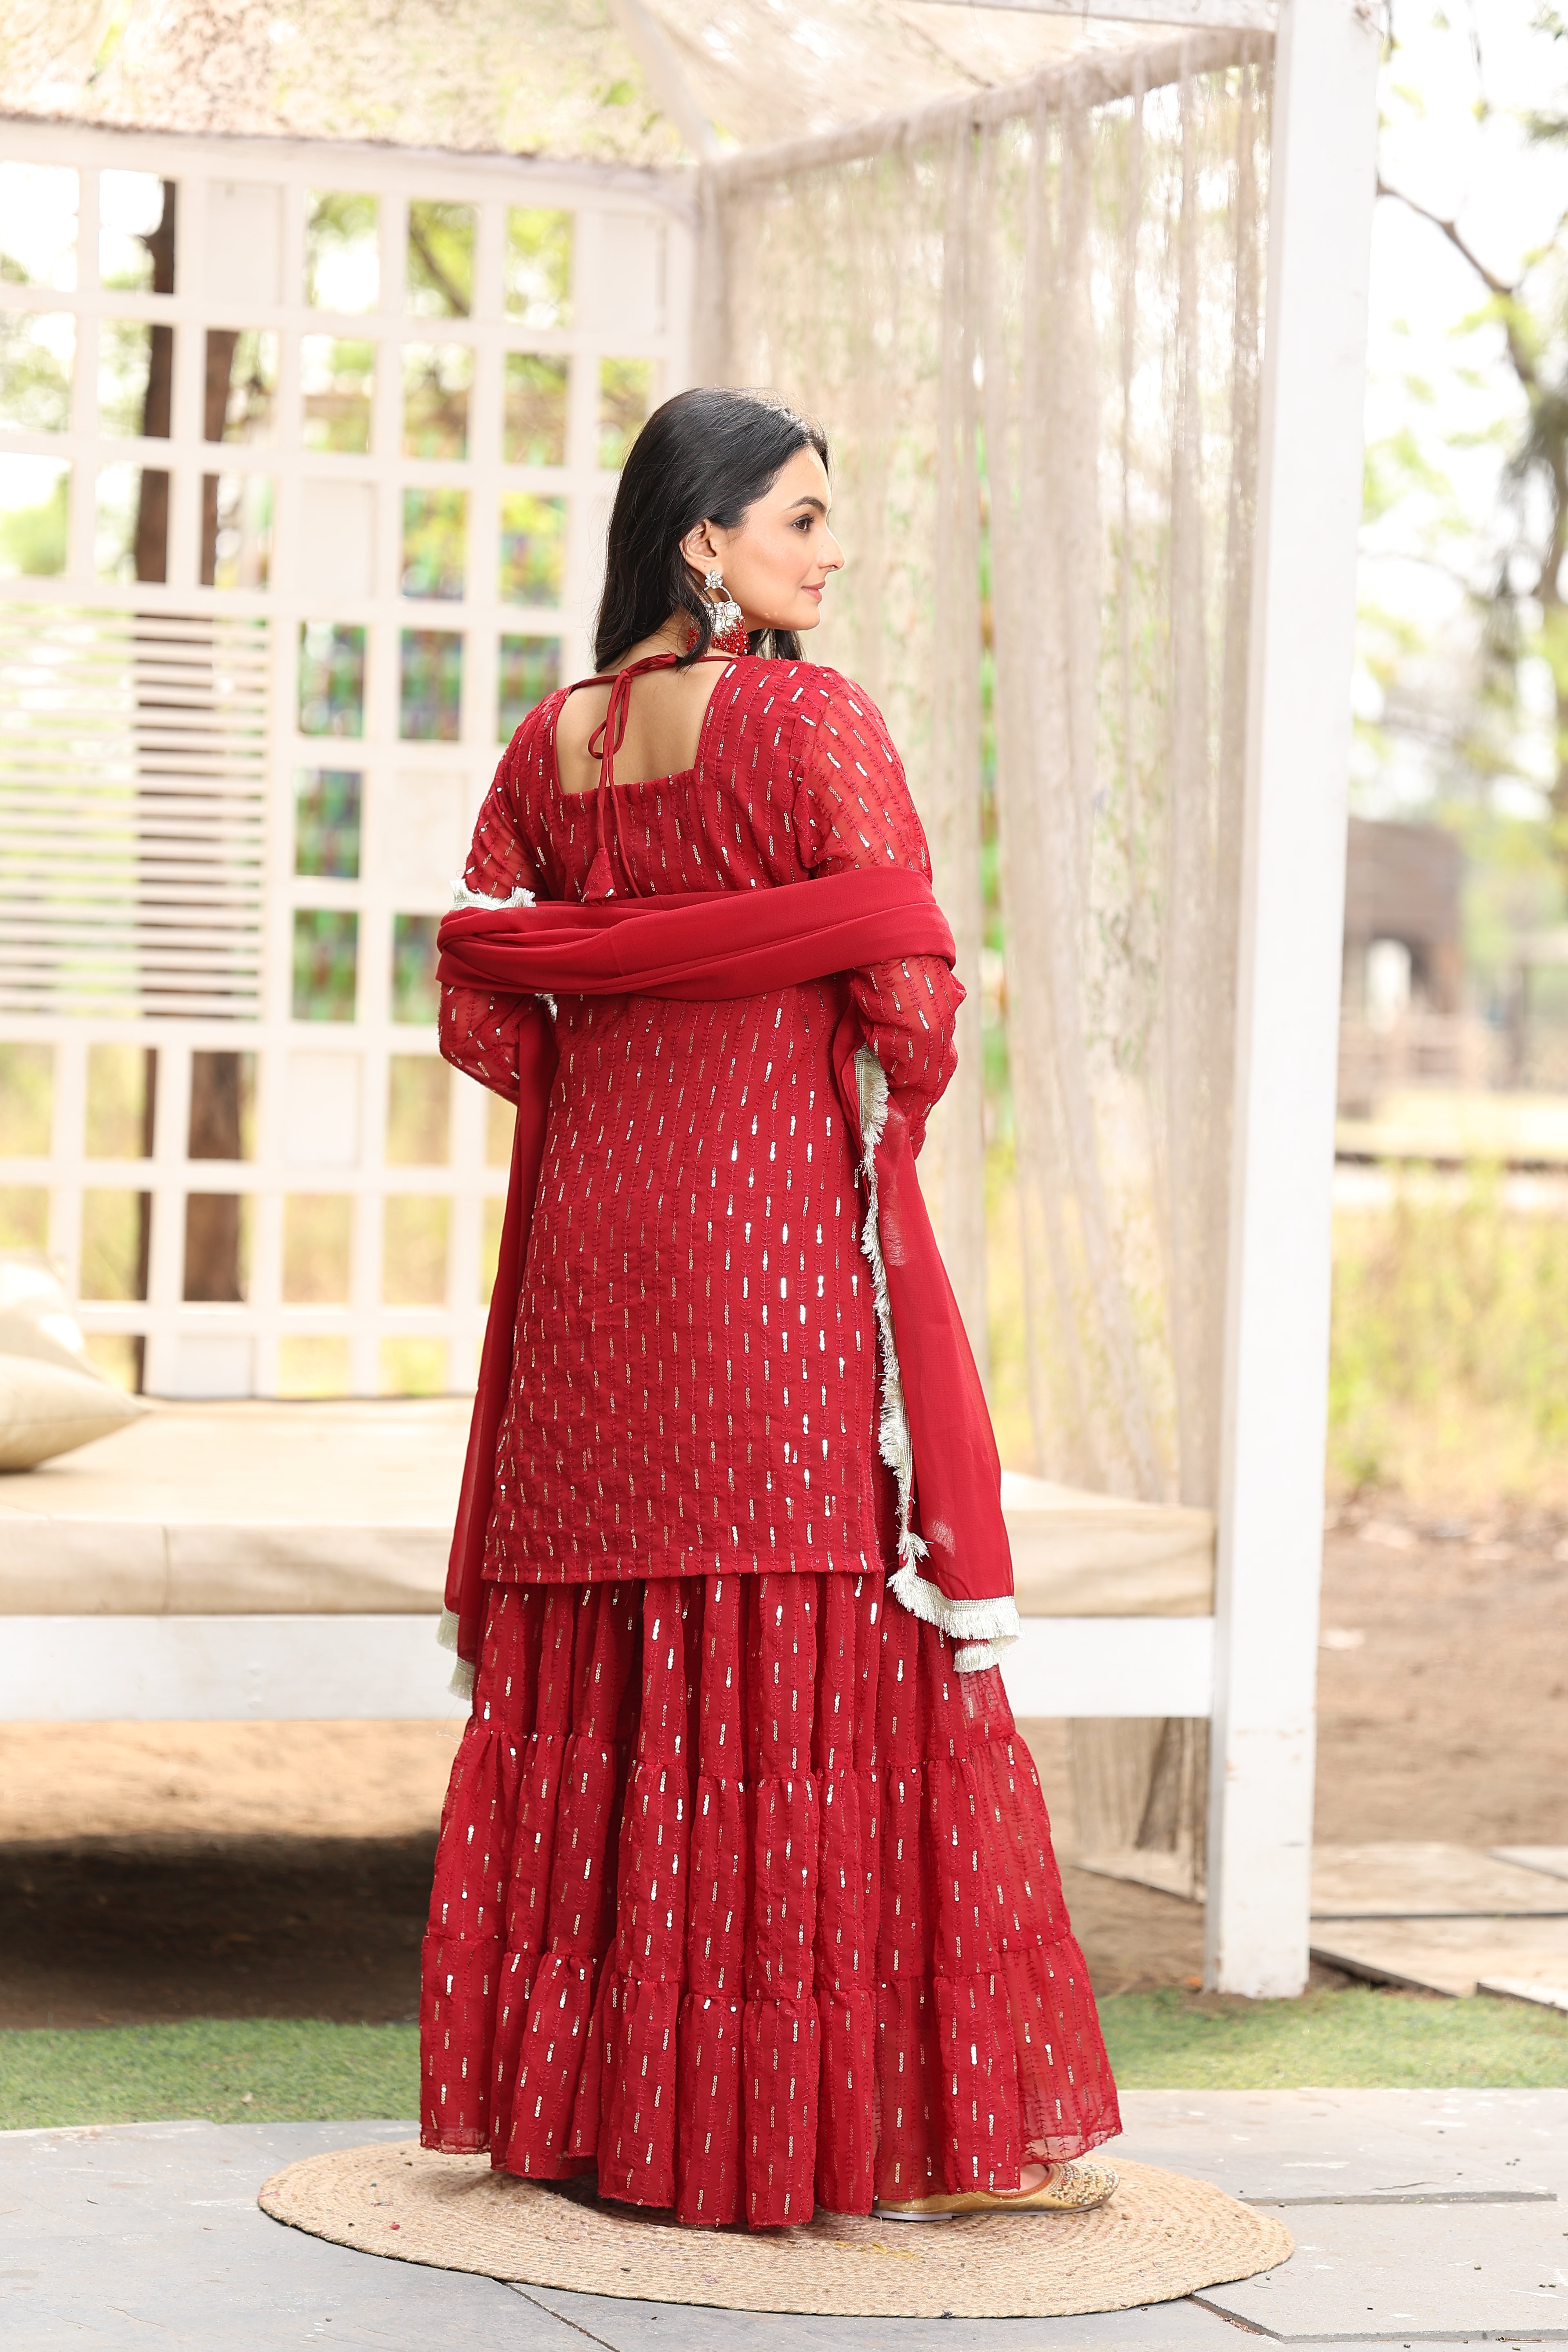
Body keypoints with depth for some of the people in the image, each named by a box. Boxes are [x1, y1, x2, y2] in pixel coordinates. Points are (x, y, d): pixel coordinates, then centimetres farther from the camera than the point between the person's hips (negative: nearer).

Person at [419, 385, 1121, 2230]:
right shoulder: (813, 723, -9)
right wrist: (885, 1132, 4)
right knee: (816, 1650, -2)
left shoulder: (550, 746, 9)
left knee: (589, 1670, 10)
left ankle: (568, 2090, 15)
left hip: (592, 1239, 6)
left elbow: (481, 1008, 8)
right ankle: (876, 2119, 2)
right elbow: (911, 992, -13)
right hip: (781, 1221, -6)